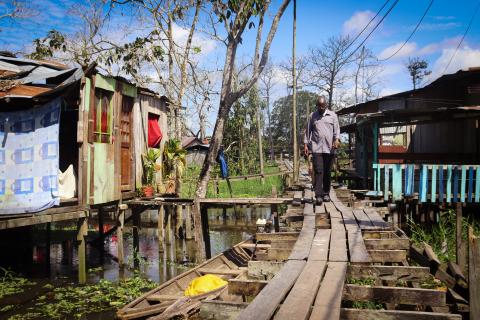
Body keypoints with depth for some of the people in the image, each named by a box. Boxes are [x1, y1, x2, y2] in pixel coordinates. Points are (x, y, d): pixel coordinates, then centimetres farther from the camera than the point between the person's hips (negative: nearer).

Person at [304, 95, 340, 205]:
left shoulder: (332, 115, 11)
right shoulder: (312, 116, 11)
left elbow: (337, 129, 4)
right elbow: (308, 131, 12)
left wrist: (337, 139, -14)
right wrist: (305, 144, 4)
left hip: (329, 148, 1)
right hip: (316, 148, -1)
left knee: (327, 172, 7)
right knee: (318, 171, -10)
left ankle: (326, 193, 19)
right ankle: (318, 195, -12)